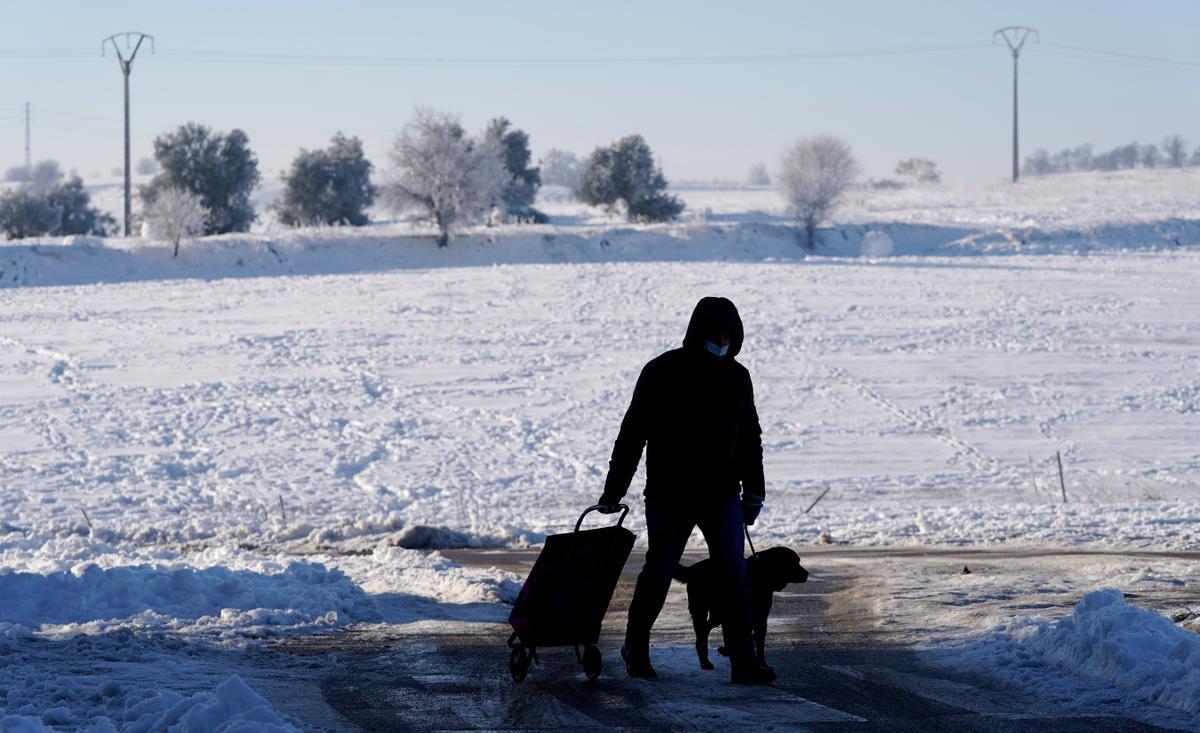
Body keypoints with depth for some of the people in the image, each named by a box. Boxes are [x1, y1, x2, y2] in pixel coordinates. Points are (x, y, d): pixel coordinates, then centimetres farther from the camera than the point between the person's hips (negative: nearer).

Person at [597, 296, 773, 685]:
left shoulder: (736, 376, 7)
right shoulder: (661, 373, -5)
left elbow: (749, 438, 16)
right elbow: (632, 435, -3)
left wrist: (753, 492, 10)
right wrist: (613, 492, -2)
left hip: (720, 494, 3)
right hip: (669, 496, -3)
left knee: (734, 573, -8)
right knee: (658, 571, 2)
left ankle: (743, 662, -9)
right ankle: (636, 648, 24)